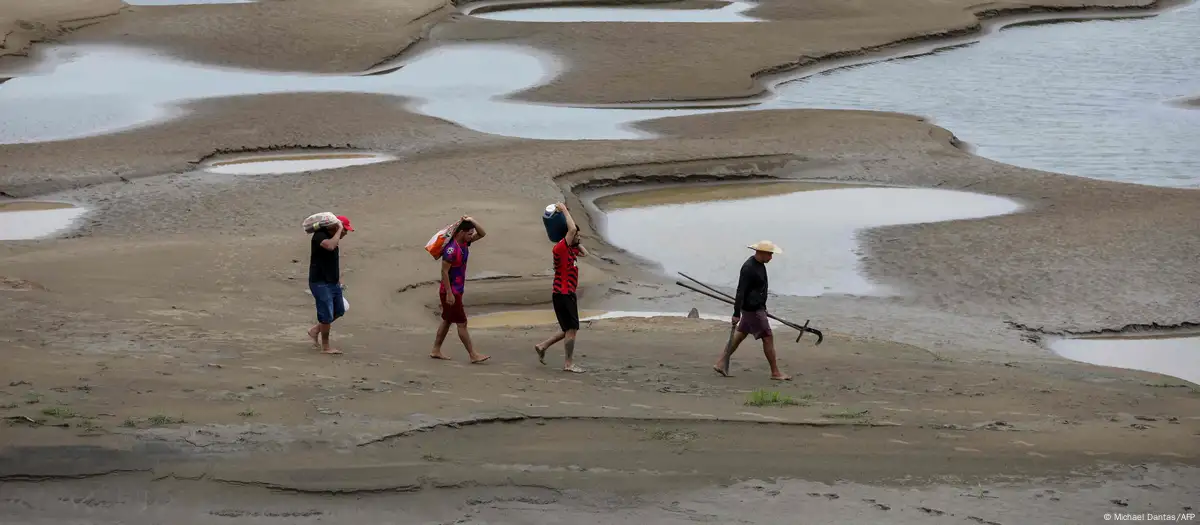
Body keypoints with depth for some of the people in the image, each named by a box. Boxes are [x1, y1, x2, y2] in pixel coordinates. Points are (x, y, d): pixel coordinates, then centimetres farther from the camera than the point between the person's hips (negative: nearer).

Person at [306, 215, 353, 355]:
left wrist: (338, 278, 23)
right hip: (320, 283, -9)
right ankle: (325, 347, 10)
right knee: (327, 315, -3)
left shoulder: (333, 236, 11)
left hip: (333, 282, 9)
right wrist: (339, 230, -29)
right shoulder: (320, 235, -18)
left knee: (339, 311, 16)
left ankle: (315, 330, 33)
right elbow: (330, 246, -40)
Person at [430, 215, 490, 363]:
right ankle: (473, 355, 0)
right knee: (462, 323, -4)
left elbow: (482, 234, 11)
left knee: (447, 321, 16)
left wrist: (472, 221, -7)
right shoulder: (452, 248, -23)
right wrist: (449, 293, -24)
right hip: (450, 291, -10)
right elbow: (444, 271, -23)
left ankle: (436, 351, 23)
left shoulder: (464, 243, 4)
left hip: (457, 290, 10)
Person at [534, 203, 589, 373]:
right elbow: (572, 229, -27)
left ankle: (542, 346, 25)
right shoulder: (560, 248, -16)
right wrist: (564, 210, -17)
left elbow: (584, 253, 28)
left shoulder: (570, 249, 13)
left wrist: (577, 243, 18)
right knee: (571, 329, -6)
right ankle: (569, 364, 1)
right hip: (562, 294, -10)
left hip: (567, 294, 10)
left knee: (569, 329, 16)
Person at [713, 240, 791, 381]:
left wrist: (762, 306, 29)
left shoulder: (759, 264, 10)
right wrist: (736, 314, -24)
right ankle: (775, 373, 2)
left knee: (740, 335, 13)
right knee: (768, 338, -5)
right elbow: (741, 291, -23)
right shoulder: (748, 268, -21)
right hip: (752, 309, -10)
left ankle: (721, 364, 18)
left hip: (757, 307, 10)